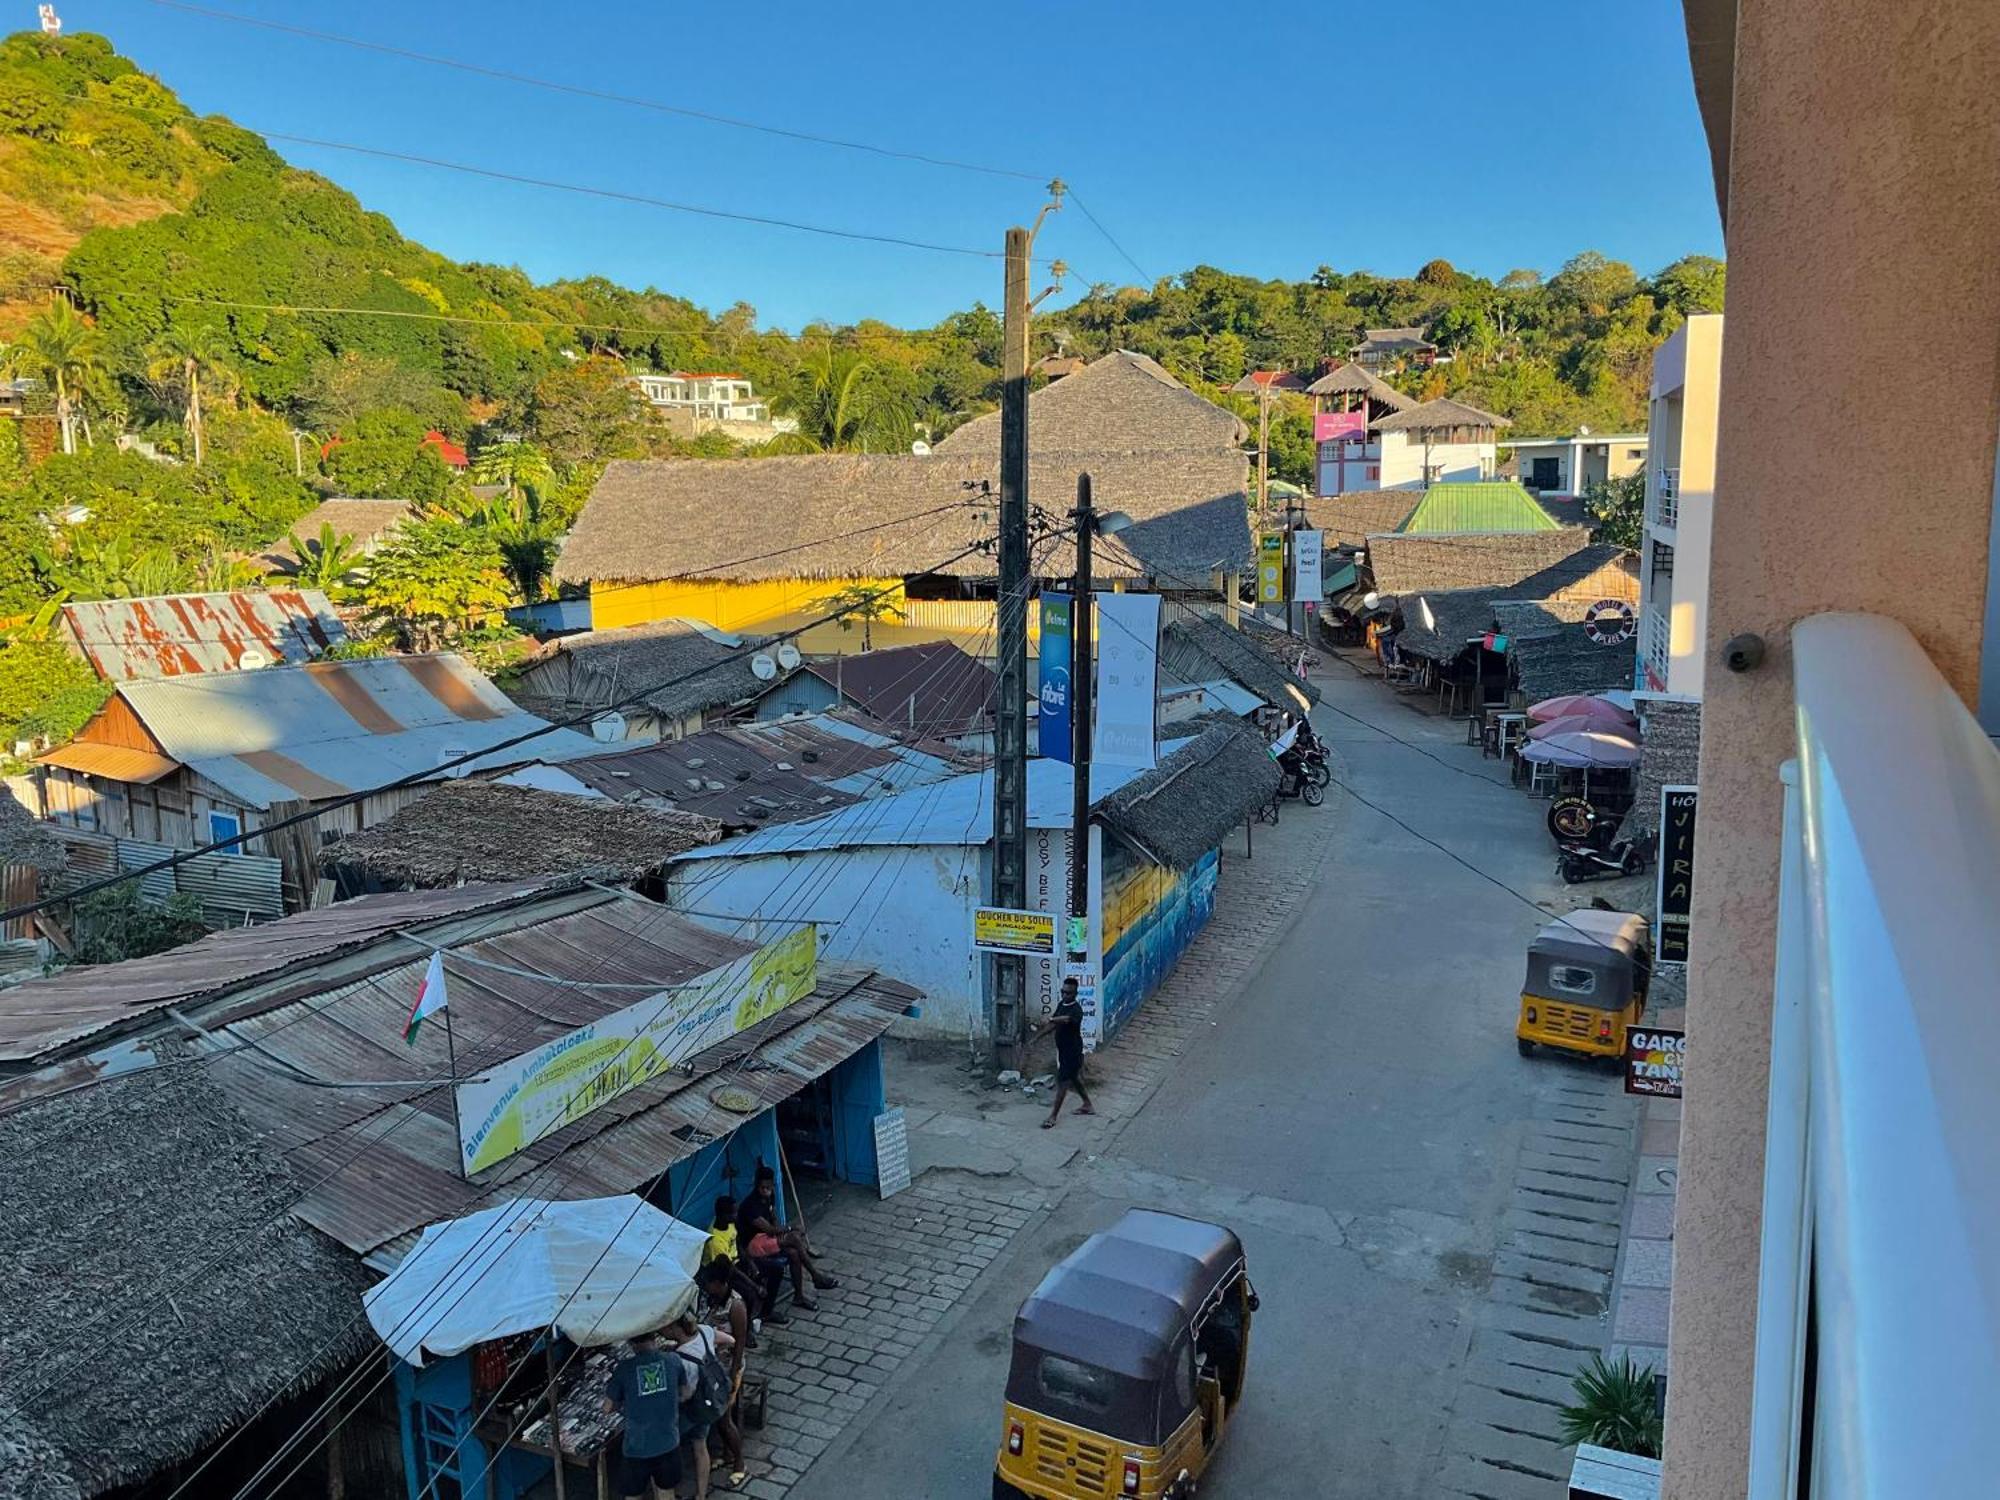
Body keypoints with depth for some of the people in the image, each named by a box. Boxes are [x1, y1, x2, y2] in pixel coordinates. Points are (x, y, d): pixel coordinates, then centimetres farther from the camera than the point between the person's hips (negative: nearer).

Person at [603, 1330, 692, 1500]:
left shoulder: (624, 1368, -14)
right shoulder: (674, 1361, -7)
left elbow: (608, 1407, -3)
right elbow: (685, 1392, 10)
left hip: (637, 1447, -2)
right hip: (668, 1443, 2)